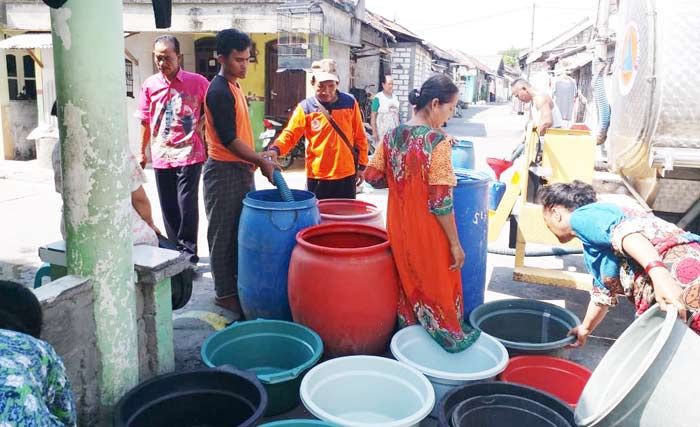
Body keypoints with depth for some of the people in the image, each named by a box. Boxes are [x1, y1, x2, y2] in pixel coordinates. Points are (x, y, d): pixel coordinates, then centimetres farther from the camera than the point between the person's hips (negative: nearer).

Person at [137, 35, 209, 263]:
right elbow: (145, 122, 12)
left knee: (187, 205, -4)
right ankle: (176, 250, 25)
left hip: (189, 154, -4)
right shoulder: (150, 85, 5)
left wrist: (201, 124, -5)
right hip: (161, 156, 4)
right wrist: (142, 152, 15)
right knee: (168, 207, 11)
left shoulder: (197, 82, -5)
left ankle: (188, 251, 11)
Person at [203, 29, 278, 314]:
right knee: (224, 234, 1)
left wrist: (256, 159, 18)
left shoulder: (234, 86, 13)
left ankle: (238, 284, 28)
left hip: (241, 170, 9)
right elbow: (229, 140, -20)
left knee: (241, 231, 16)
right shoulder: (219, 92, -17)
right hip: (224, 172, -9)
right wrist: (261, 161, -15)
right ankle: (225, 293, 11)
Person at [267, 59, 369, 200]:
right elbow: (290, 135, -8)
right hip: (317, 176, -1)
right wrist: (275, 149, -28)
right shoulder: (305, 108, -5)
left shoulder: (349, 103, 0)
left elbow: (359, 136, 7)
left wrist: (361, 166, 8)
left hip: (346, 174, 2)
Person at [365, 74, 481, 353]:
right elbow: (441, 202, -21)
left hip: (399, 227, 6)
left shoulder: (392, 136, -1)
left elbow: (372, 176, 6)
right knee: (439, 284, 13)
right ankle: (451, 336, 31)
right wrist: (455, 244, -12)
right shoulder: (438, 141, -20)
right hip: (428, 231, -6)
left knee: (408, 280, 23)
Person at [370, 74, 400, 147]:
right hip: (382, 132, -5)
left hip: (394, 131, 5)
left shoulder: (395, 98, 11)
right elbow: (373, 116, -7)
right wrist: (374, 132, -11)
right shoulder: (378, 98, -6)